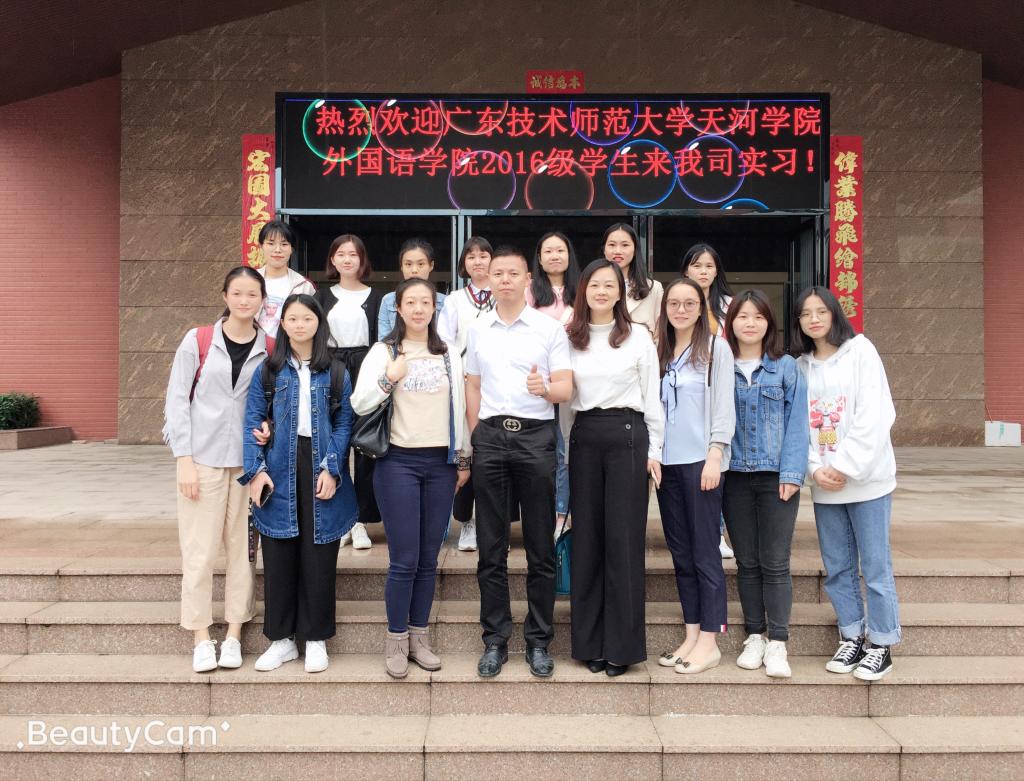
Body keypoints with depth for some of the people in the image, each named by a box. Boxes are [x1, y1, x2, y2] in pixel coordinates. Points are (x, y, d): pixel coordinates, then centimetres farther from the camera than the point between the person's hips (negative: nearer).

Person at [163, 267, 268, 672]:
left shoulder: (271, 349, 4)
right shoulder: (197, 341, -1)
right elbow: (177, 402, -1)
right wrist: (184, 460, -7)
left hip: (249, 461, 2)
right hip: (203, 459, -2)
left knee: (242, 547, 6)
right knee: (200, 550, 1)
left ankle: (234, 635, 18)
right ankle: (201, 639, 14)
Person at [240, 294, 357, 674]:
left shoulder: (336, 374, 6)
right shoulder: (267, 371, 7)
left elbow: (343, 425, 2)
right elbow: (252, 422, 3)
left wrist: (331, 469, -10)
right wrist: (256, 470, -8)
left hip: (320, 473, 0)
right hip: (279, 475, 1)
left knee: (319, 557, 4)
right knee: (278, 557, 6)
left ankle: (316, 637, 19)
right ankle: (281, 638, 21)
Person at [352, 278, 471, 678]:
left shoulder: (449, 355, 11)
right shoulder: (384, 351, 1)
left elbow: (459, 409, 14)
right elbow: (359, 404, -7)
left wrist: (464, 459, 13)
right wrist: (389, 379, -23)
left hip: (441, 463, 3)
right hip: (399, 461, -3)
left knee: (429, 559, 8)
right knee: (404, 560, -3)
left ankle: (418, 637, 21)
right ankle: (396, 641, 13)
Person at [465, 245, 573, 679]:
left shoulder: (550, 328, 3)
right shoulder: (478, 330, 12)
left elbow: (565, 389, -1)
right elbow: (473, 388, 16)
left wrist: (544, 388, -23)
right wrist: (475, 440, 8)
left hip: (536, 435, -2)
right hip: (490, 436, 3)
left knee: (540, 546, 3)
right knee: (491, 546, 6)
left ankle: (539, 641, 15)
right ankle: (495, 640, 17)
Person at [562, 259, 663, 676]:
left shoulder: (638, 336, 4)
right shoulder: (569, 338, 10)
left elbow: (652, 395, 4)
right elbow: (565, 399, 12)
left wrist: (654, 449, -1)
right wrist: (565, 449, 9)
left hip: (627, 435, -2)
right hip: (584, 438, 3)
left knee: (624, 539, -1)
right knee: (587, 537, 5)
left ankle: (622, 645, 10)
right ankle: (590, 642, 17)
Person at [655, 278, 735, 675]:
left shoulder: (716, 348, 1)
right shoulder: (659, 351, 15)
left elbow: (724, 406, -5)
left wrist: (714, 455, -14)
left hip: (700, 461, -5)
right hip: (666, 462, 5)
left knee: (705, 553, -2)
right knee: (680, 552, 9)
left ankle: (709, 642, 6)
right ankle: (691, 635, 17)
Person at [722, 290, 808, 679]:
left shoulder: (786, 367, 2)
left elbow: (796, 423, -2)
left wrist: (791, 474, -10)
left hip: (776, 476, -2)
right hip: (736, 476, 2)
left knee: (775, 563, 0)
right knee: (747, 562, 10)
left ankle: (777, 642, 10)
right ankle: (754, 635, 22)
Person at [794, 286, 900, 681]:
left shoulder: (860, 350, -3)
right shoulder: (800, 366, 9)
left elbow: (874, 415, -11)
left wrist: (845, 467, -15)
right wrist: (814, 469, -9)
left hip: (866, 479, -4)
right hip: (824, 485, 4)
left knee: (875, 566, 2)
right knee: (837, 567, 12)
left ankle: (881, 644, 16)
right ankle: (851, 638, 26)